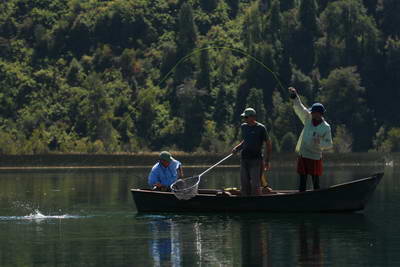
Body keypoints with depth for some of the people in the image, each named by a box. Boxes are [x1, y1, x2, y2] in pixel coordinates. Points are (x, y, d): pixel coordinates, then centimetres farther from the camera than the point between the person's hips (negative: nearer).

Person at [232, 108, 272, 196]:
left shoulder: (261, 128, -6)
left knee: (255, 186, -12)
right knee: (244, 185, 4)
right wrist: (236, 148, 8)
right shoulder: (243, 127, 11)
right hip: (244, 159, 6)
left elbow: (268, 144, -1)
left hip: (256, 160, -6)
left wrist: (267, 161, -5)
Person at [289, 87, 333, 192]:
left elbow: (329, 144, -6)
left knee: (316, 181, 2)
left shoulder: (326, 127, -7)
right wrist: (295, 96, -21)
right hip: (303, 156, 3)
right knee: (302, 181, 5)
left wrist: (320, 142, -25)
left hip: (315, 157, -3)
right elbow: (299, 108, -6)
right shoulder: (308, 119, 3)